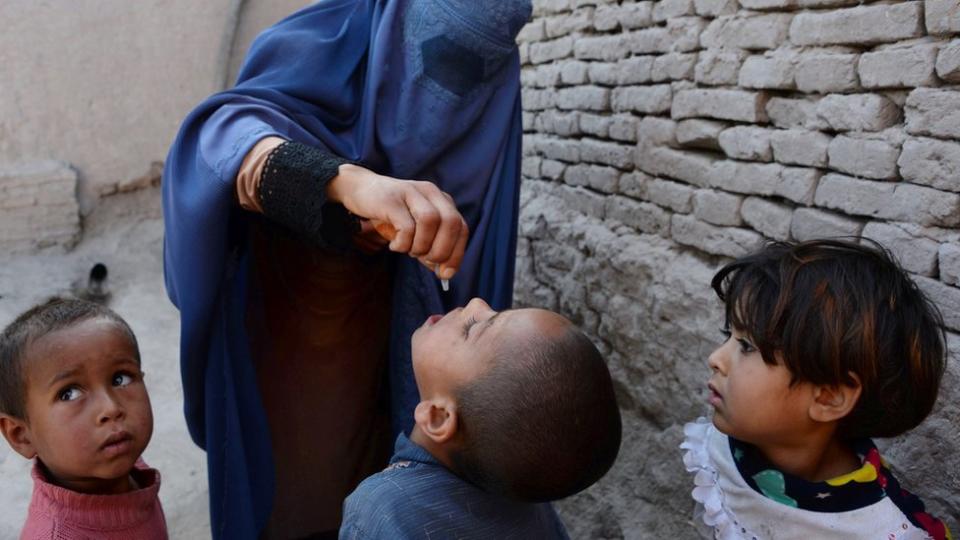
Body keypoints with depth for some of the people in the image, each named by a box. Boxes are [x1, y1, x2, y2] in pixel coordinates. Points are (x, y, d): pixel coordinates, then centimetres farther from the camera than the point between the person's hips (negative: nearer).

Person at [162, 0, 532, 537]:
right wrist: (352, 181, -61)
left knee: (361, 470, 20)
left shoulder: (482, 102, -11)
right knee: (283, 484, 13)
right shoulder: (319, 48, -24)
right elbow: (226, 134, -45)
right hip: (281, 318, -3)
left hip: (373, 325, 4)